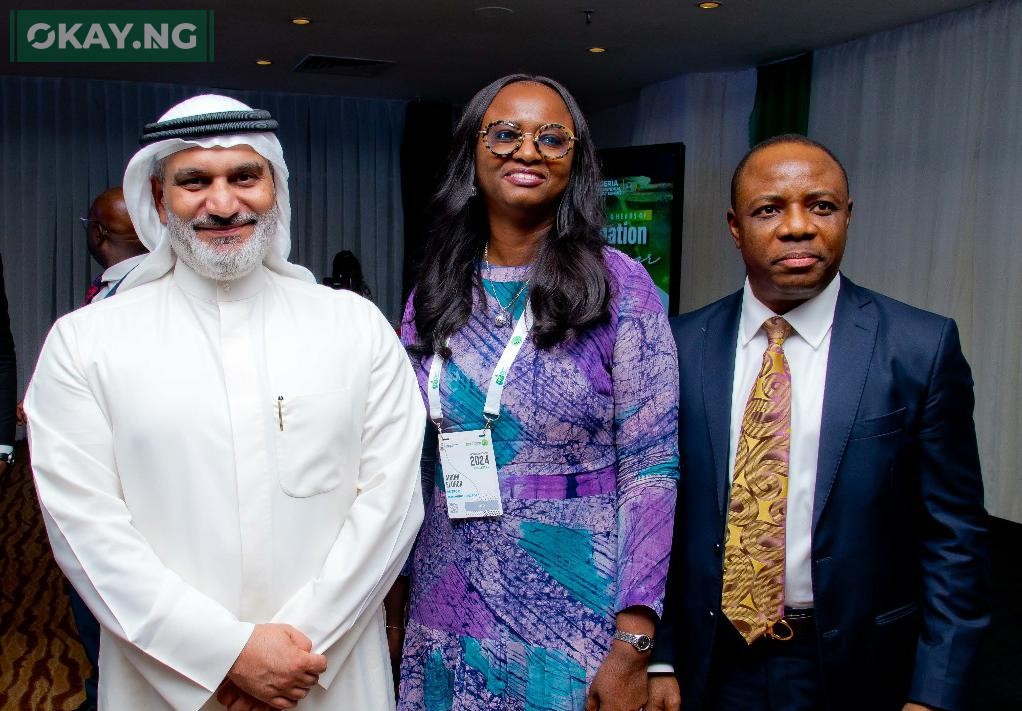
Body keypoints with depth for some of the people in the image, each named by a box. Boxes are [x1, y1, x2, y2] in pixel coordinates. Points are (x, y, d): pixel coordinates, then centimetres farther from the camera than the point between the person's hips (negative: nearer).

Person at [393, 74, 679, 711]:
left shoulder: (619, 285, -9)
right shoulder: (432, 298, 3)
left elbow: (650, 470, -11)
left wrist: (632, 648, -15)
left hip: (575, 615, -3)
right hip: (447, 614, 4)